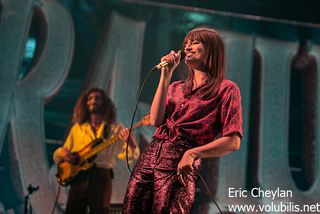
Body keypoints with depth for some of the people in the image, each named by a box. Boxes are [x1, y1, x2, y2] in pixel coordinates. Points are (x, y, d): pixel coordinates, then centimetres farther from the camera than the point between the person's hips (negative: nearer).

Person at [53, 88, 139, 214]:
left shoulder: (115, 129, 7)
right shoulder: (77, 128, 15)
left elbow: (131, 155, -2)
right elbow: (57, 156, 19)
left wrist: (130, 141, -24)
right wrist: (63, 152, -6)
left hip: (101, 178, -2)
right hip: (78, 178, 3)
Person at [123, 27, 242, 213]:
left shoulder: (226, 89, 3)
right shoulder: (176, 88, 21)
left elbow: (233, 142, -6)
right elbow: (155, 120, 4)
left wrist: (192, 153, -18)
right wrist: (165, 76, 6)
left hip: (179, 165, -5)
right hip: (149, 157, 5)